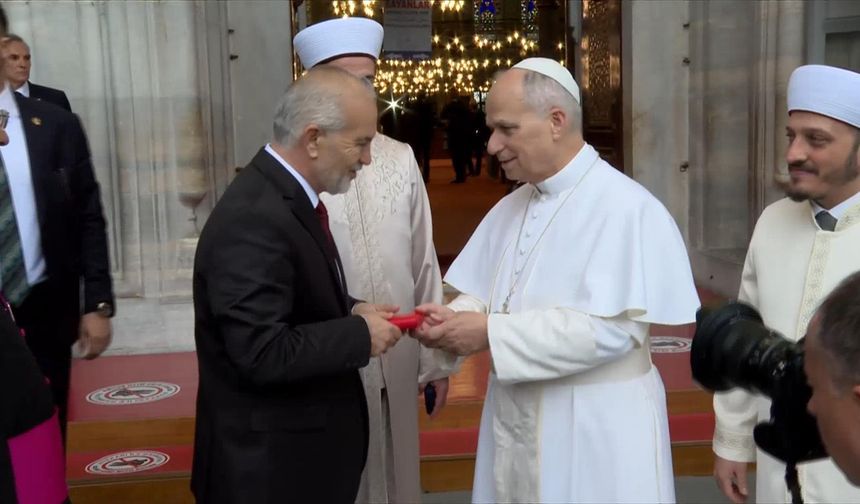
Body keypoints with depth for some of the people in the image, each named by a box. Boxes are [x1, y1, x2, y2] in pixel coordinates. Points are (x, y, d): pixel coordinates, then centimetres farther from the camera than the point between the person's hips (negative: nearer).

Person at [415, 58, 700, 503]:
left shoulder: (626, 208, -16)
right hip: (515, 420, 7)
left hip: (596, 432, -6)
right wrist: (454, 318, -12)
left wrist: (491, 334, -23)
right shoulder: (510, 207, 8)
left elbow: (611, 328, -24)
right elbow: (489, 295, 11)